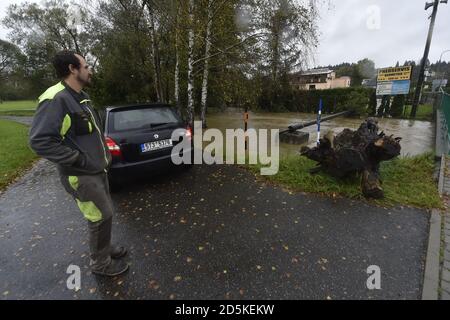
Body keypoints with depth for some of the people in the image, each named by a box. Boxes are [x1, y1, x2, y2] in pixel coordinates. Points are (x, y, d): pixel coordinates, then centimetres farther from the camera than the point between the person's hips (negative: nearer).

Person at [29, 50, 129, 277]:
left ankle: (105, 249, 40)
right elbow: (39, 140, -26)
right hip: (82, 176, -9)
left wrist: (103, 154, 12)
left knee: (105, 213, 20)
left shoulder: (81, 97, 11)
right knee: (101, 217, 2)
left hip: (97, 170, 9)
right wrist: (79, 160, -22)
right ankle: (100, 263, 23)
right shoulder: (56, 99, -21)